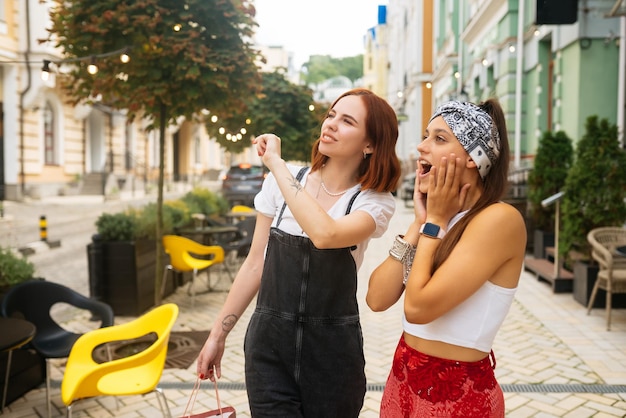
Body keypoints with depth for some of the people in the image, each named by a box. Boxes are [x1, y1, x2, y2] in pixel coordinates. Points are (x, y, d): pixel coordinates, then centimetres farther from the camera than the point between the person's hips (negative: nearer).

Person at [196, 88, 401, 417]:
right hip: (268, 342, 1)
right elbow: (255, 265, 5)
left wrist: (276, 162, -23)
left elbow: (325, 234, -32)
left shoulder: (376, 202, -10)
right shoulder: (281, 181, -2)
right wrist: (218, 334, 8)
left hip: (332, 350, -1)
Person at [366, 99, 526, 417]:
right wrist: (420, 222, -9)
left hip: (457, 389, -7)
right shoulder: (436, 214, 3)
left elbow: (418, 307, -27)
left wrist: (435, 221, -16)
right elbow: (377, 299, -5)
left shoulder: (499, 219, -20)